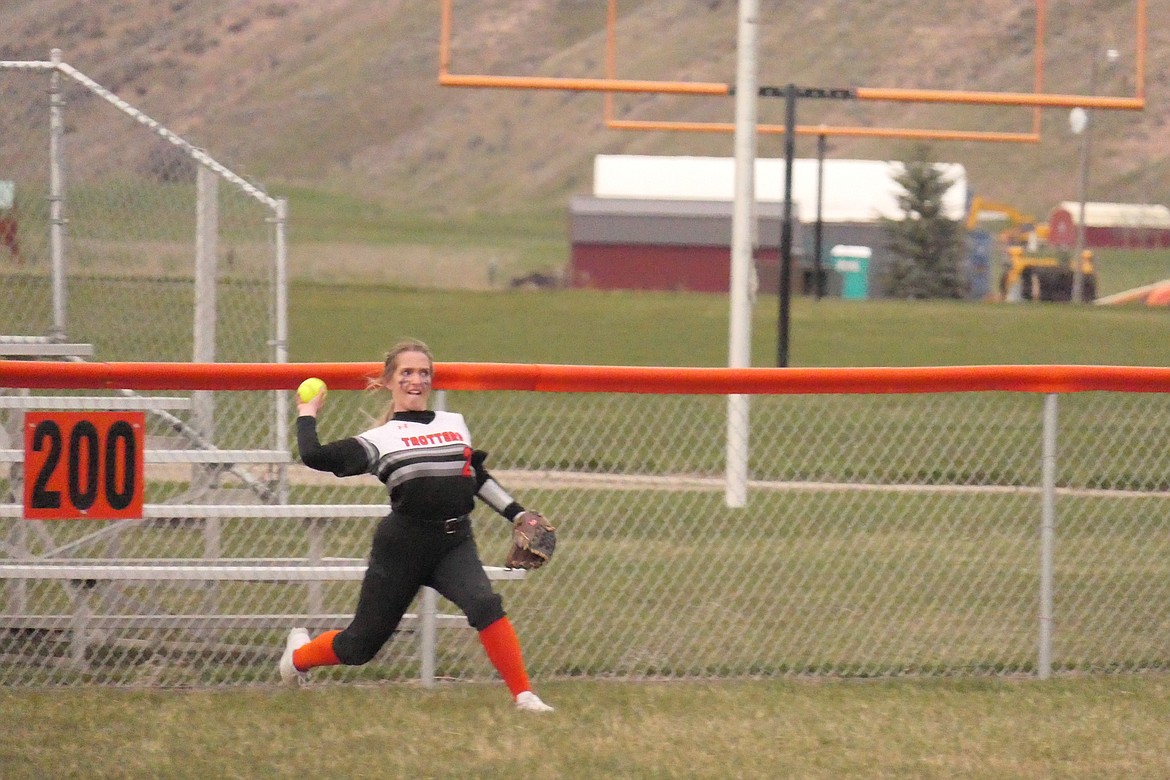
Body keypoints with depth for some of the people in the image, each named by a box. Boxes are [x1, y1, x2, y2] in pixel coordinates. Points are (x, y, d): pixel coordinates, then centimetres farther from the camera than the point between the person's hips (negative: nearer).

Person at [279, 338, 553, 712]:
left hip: (455, 544, 3)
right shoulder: (381, 439, 0)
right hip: (402, 549, -3)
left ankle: (523, 695, -23)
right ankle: (299, 654, 38)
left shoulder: (456, 425, 13)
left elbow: (478, 478, 26)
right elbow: (315, 457, -11)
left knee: (485, 604, -27)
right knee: (361, 645, 6)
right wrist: (307, 416, 3)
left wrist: (517, 513, 23)